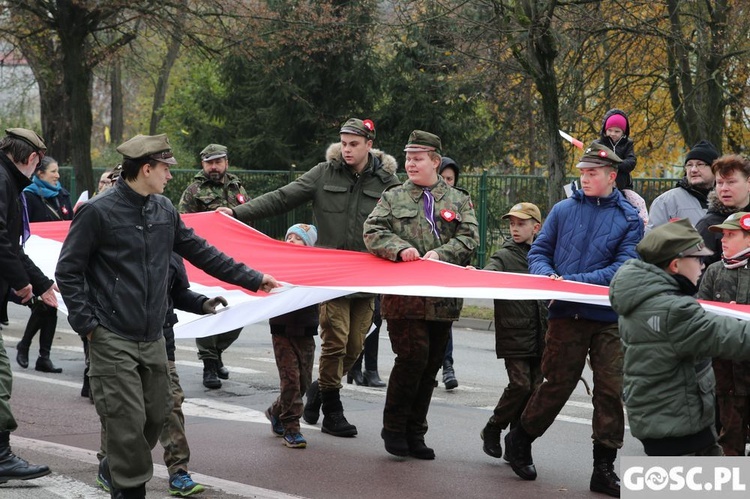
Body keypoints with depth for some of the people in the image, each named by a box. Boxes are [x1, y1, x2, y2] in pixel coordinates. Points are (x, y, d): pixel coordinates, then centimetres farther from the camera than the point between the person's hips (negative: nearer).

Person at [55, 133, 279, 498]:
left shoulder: (164, 210, 9)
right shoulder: (97, 212, -10)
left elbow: (199, 252, 17)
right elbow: (68, 271, -6)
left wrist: (251, 278, 16)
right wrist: (87, 324, -11)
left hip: (153, 338, 6)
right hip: (113, 340, -6)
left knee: (157, 414, 9)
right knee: (128, 420, -8)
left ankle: (117, 466, 32)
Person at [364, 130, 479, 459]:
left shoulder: (458, 200, 13)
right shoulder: (392, 197, 11)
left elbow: (470, 237, 0)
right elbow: (372, 232, 1)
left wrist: (441, 253, -16)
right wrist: (400, 248, -16)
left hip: (443, 298, 3)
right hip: (404, 295, -2)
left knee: (431, 366, 7)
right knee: (413, 357, -15)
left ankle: (414, 433, 17)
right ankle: (393, 428, 0)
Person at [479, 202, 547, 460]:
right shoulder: (503, 257, 1)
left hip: (539, 337, 5)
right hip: (513, 335, -5)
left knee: (533, 388, 3)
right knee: (520, 384, -14)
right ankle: (492, 430, 4)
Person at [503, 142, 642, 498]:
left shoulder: (629, 218, 4)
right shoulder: (564, 210, 9)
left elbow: (623, 268, -6)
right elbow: (538, 252, 13)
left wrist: (573, 281, -15)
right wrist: (546, 275, -10)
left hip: (609, 318, 0)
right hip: (566, 315, 0)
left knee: (610, 390, 0)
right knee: (557, 385, 2)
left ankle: (604, 468, 10)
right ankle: (519, 441, 23)